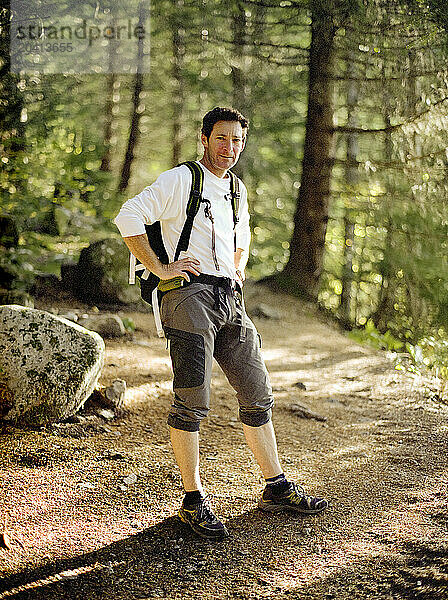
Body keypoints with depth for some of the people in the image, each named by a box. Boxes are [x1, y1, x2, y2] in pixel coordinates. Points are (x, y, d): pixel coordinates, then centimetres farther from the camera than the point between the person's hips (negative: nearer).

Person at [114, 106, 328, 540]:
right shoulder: (180, 180, -3)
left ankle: (276, 489, 19)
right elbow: (128, 217, -13)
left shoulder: (237, 190, 20)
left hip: (230, 301, 7)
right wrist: (159, 269, -15)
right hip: (190, 296, -7)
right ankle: (193, 501, 1)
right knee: (192, 401, -9)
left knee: (257, 395, 9)